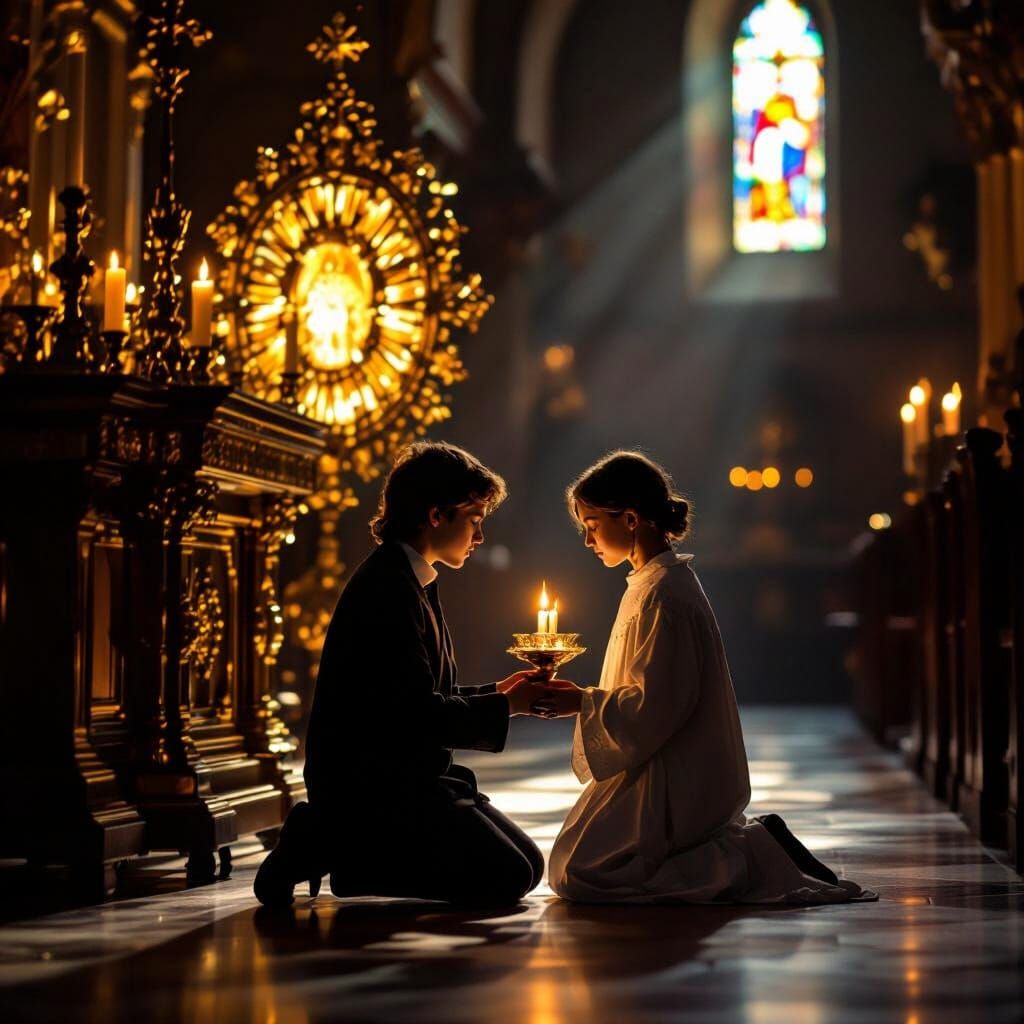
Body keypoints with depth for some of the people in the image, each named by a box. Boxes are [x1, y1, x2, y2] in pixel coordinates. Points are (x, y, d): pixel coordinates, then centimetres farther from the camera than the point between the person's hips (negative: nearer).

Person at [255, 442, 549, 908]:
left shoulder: (410, 581, 16)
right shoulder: (388, 586, -17)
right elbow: (416, 713, -21)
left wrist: (494, 693, 8)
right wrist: (503, 706, -9)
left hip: (405, 778, 11)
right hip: (370, 786, -11)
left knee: (527, 864, 8)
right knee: (505, 877, -16)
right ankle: (331, 848, -6)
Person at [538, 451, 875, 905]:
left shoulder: (661, 595, -20)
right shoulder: (665, 581, 12)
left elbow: (656, 705, -23)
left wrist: (583, 703, -14)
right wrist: (582, 696, 11)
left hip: (671, 780, -10)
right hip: (676, 777, 10)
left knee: (578, 872, -11)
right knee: (574, 862, 20)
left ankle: (751, 855, -9)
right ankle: (751, 841, 11)